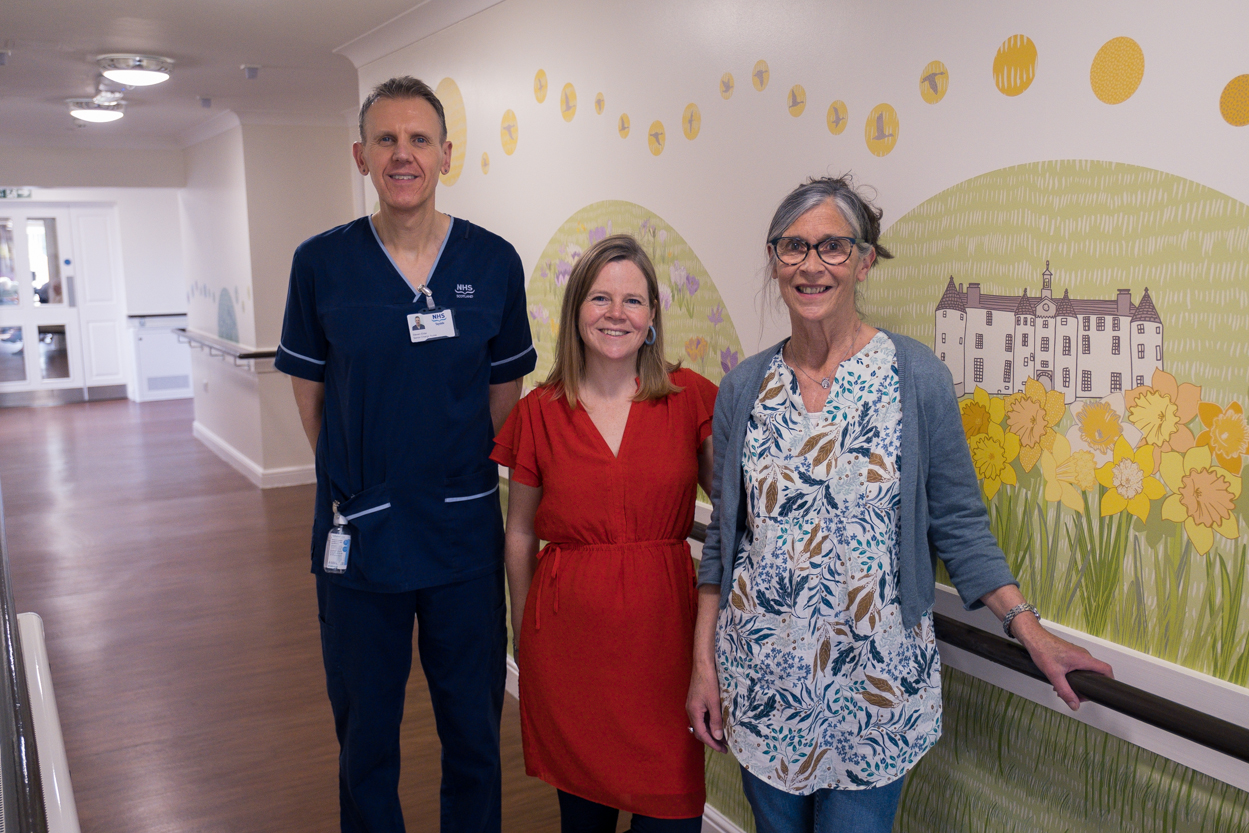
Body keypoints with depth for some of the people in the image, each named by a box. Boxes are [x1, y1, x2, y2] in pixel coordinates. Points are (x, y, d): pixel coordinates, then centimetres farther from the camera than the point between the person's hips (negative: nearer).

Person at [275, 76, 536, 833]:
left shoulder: (494, 263, -3)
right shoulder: (321, 263, -4)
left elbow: (506, 391, 5)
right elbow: (311, 392, 4)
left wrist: (457, 481, 4)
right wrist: (360, 484, 5)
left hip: (466, 536, 1)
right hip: (359, 539, 0)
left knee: (474, 732, 15)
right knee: (366, 739, 15)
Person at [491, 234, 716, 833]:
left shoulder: (692, 399, -2)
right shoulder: (539, 413, 0)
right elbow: (520, 533, 9)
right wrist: (522, 632, 13)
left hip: (663, 627, 0)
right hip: (569, 629, 1)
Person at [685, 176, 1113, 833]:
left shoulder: (916, 377, -8)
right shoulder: (744, 387, 0)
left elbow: (957, 525, -2)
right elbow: (723, 537, 5)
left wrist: (1031, 631, -8)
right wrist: (704, 661, 4)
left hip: (873, 683, -2)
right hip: (760, 678, 3)